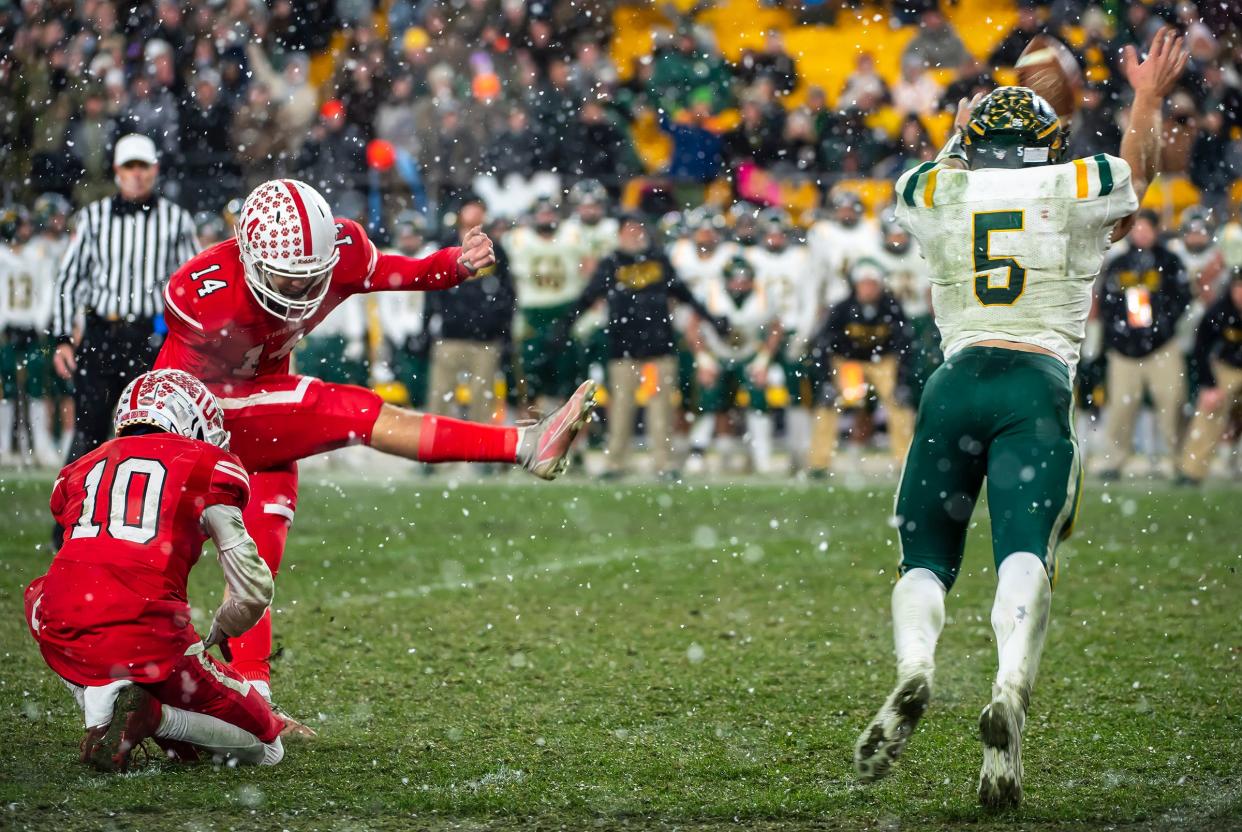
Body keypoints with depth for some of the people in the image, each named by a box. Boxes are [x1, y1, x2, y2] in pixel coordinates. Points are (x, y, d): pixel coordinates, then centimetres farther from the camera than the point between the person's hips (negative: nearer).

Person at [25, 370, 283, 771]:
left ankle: (98, 696, 11)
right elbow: (253, 591, 8)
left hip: (63, 636, 3)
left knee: (42, 595, 40)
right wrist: (218, 632, 31)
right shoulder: (208, 466, 10)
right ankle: (149, 716, -8)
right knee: (265, 748, 17)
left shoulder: (80, 469, 23)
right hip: (149, 643, -3)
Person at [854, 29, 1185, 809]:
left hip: (957, 379, 2)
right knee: (1026, 555, -13)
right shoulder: (1075, 188, 9)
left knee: (927, 557, 8)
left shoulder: (937, 193, 12)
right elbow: (1138, 166, 31)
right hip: (1040, 384, -2)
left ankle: (914, 672, -21)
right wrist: (1149, 97, 47)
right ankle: (1010, 693, -38)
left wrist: (960, 136, 57)